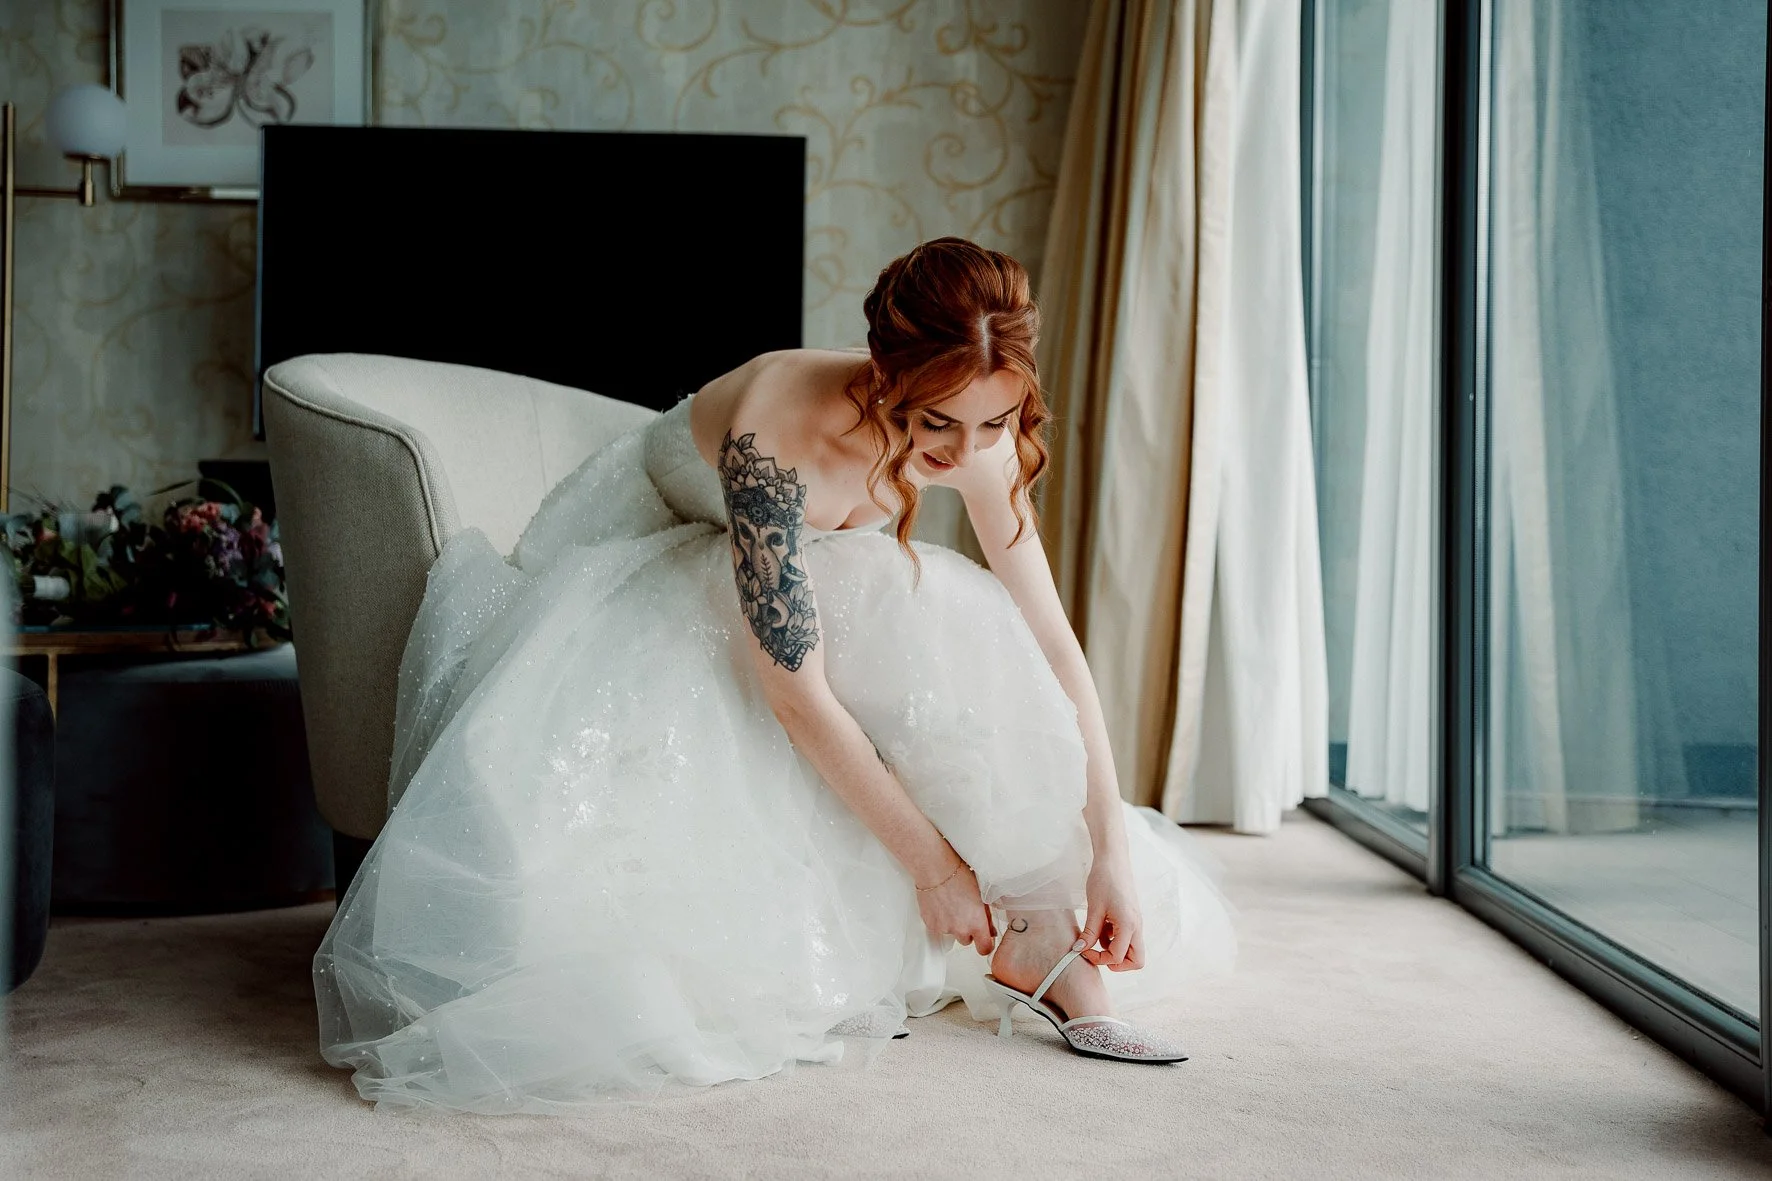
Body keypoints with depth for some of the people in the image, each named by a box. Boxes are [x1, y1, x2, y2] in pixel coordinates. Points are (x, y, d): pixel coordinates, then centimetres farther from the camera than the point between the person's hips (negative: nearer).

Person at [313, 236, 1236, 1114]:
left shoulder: (977, 438, -22)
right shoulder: (778, 433, -39)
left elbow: (1053, 647, -16)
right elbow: (798, 694, -37)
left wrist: (1110, 855, -19)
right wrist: (931, 863, -30)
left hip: (787, 573, 4)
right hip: (633, 572, -4)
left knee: (963, 638, -23)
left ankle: (1031, 941, -16)